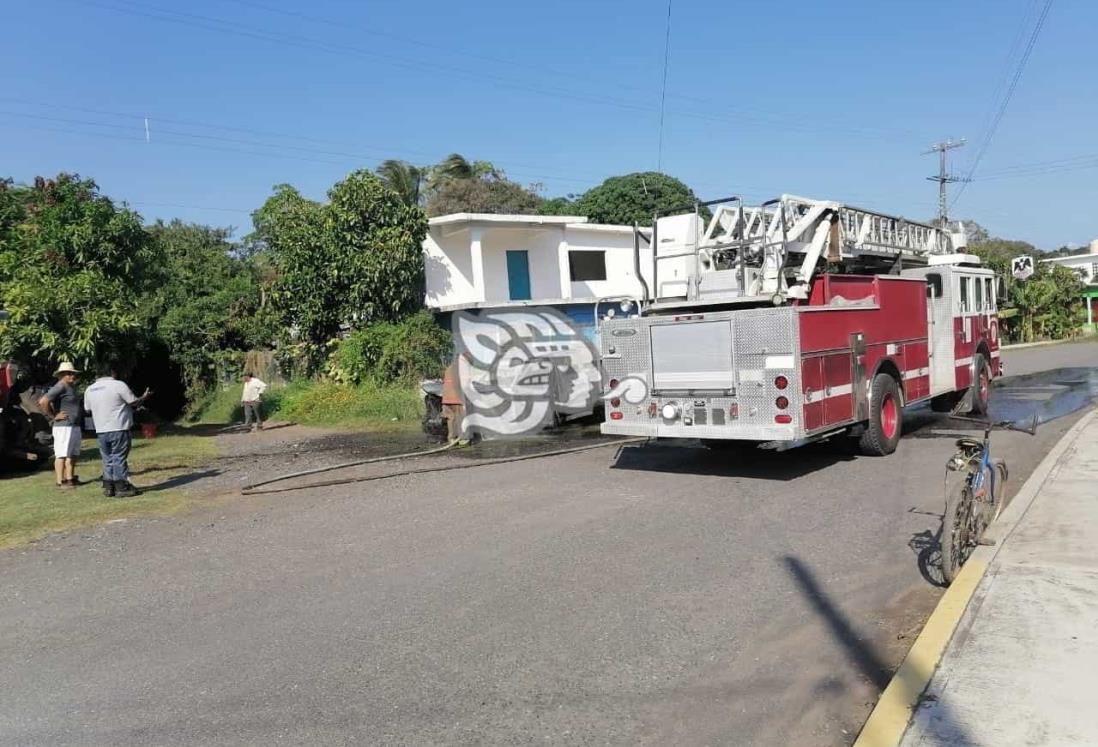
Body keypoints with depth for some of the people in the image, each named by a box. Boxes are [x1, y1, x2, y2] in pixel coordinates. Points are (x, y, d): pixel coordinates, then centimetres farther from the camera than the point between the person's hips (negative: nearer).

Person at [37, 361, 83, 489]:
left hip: (75, 426, 9)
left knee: (73, 454, 13)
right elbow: (43, 402, -23)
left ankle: (70, 478, 20)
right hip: (63, 426, -9)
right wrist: (53, 416, -15)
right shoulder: (60, 387, -13)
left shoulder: (71, 387, 16)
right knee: (62, 455, -6)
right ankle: (60, 482, -3)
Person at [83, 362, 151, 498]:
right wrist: (145, 396, 15)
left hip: (100, 431, 5)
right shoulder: (118, 385, -9)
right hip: (119, 429, -5)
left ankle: (108, 487, 15)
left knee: (107, 459, 13)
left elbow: (87, 409, 18)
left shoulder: (90, 390, 9)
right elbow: (134, 402, -4)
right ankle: (122, 488, 2)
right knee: (119, 458, -1)